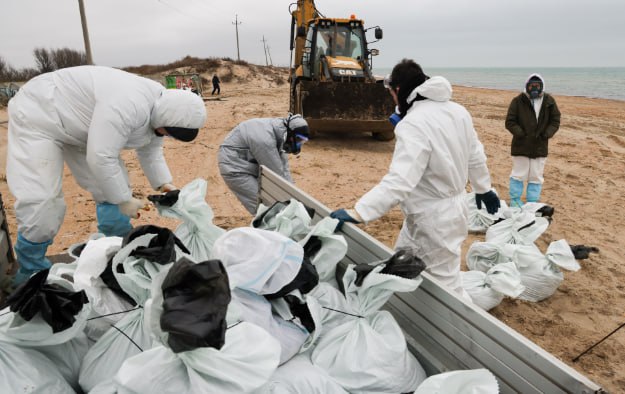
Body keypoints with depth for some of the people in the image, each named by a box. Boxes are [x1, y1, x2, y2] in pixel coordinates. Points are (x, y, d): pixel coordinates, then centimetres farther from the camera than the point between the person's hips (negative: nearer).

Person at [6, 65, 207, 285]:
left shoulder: (158, 108, -7)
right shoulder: (128, 105, -39)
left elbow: (150, 150, 8)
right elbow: (100, 158, -38)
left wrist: (164, 183, -5)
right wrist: (124, 200, -25)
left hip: (80, 126, 9)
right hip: (38, 115, -9)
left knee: (112, 190, 4)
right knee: (41, 203, -16)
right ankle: (32, 274, 6)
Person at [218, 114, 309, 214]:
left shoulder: (279, 131, -6)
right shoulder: (265, 139, -33)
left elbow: (283, 168, -3)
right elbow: (276, 173, -27)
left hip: (250, 163, 9)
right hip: (234, 167, -9)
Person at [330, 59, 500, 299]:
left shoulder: (414, 124, -25)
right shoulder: (457, 110, 2)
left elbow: (399, 182, -35)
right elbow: (475, 156, 13)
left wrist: (356, 213, -37)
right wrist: (483, 188, 29)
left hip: (433, 220, -10)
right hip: (453, 206, 10)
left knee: (447, 289, 6)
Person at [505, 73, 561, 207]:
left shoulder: (549, 101, 2)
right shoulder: (518, 101, -8)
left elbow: (555, 121, 6)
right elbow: (509, 122, -7)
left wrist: (545, 135, -9)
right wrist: (521, 135, -16)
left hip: (540, 146, 3)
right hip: (521, 146, -3)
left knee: (536, 177, 8)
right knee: (519, 175, 4)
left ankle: (532, 204, 18)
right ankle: (515, 201, 17)